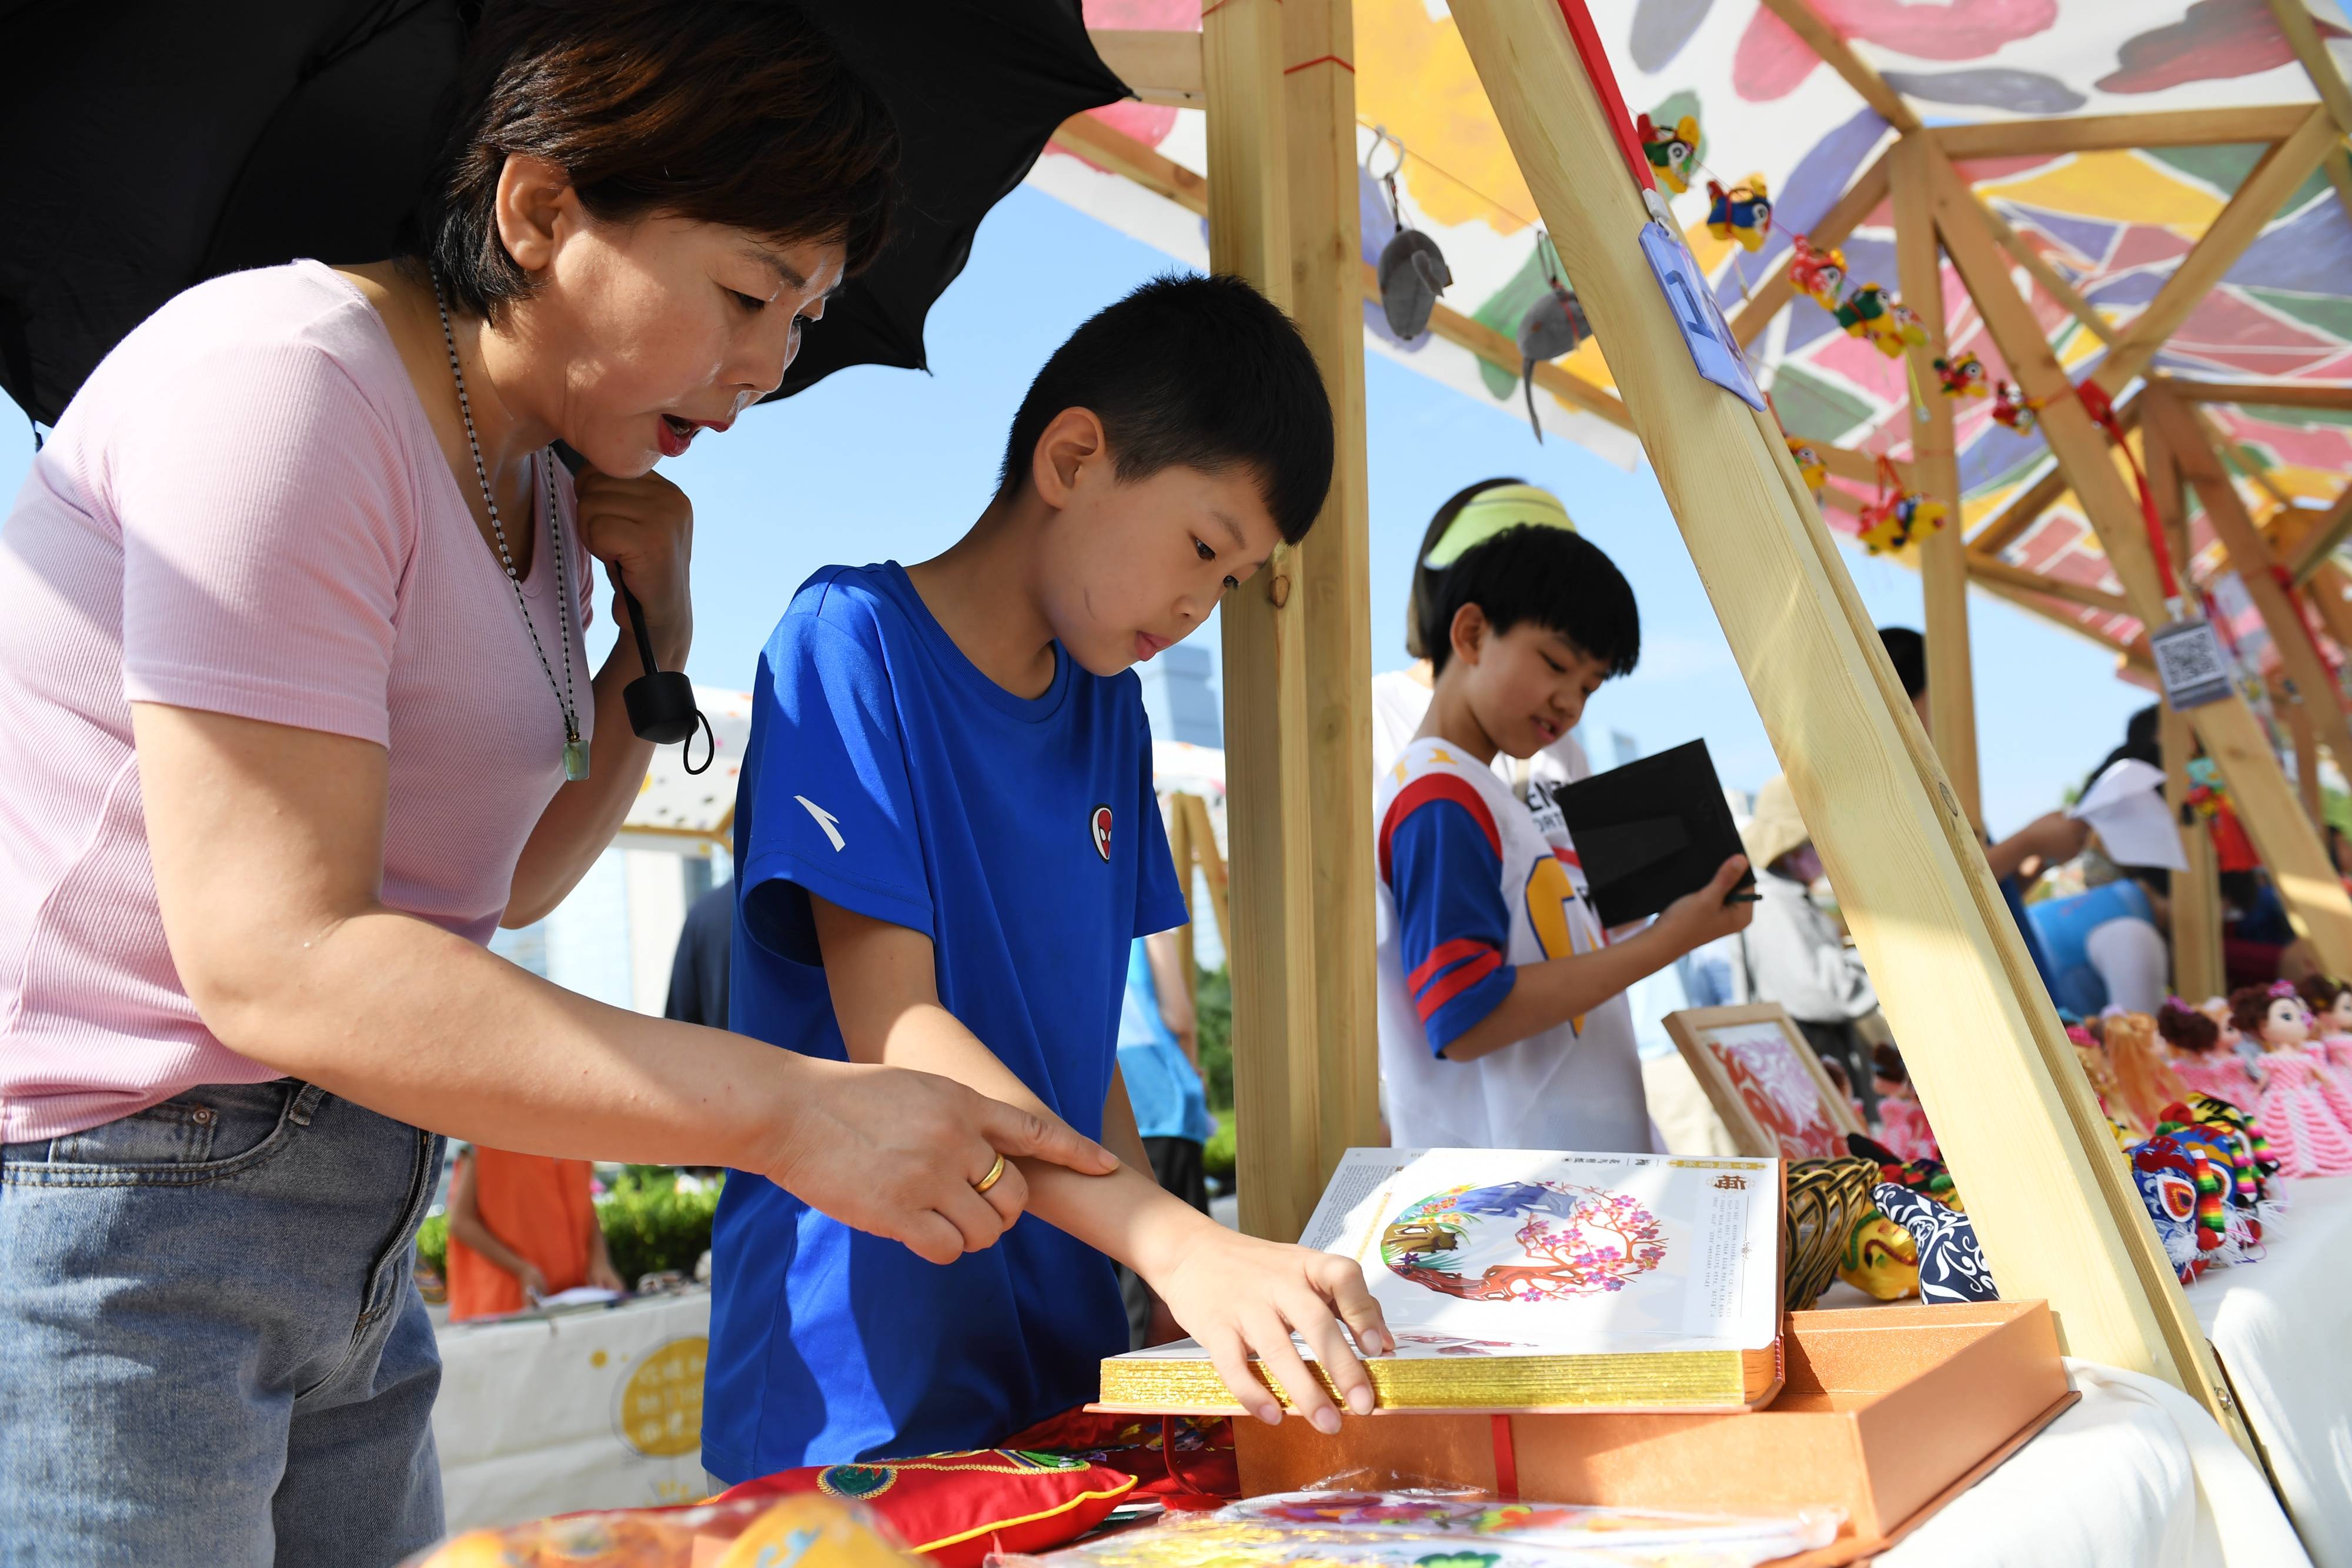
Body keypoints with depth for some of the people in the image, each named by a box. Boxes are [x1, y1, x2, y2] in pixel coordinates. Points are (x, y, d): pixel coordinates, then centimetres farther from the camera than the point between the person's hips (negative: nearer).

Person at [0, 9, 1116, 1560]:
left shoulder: (542, 479, 10)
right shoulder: (282, 382, -18)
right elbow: (273, 958, -26)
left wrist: (655, 646, 2)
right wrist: (793, 1112, -28)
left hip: (358, 1231, 8)